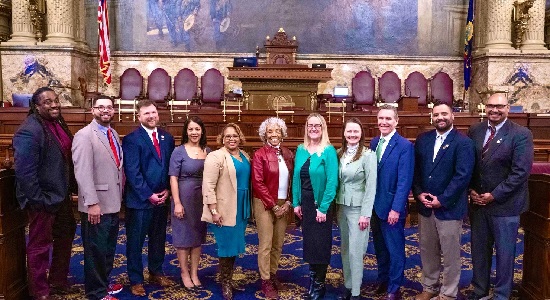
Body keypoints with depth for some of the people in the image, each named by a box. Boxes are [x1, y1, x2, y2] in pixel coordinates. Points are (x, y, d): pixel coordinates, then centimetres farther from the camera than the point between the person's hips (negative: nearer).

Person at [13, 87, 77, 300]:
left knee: (65, 236, 22)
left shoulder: (58, 124, 6)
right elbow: (24, 171, -24)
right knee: (40, 246, 7)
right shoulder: (29, 131, -21)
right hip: (43, 199, -9)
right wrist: (39, 200, -21)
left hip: (61, 194, 9)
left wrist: (71, 187, 11)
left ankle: (58, 281, 40)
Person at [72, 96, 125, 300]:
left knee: (109, 248, 19)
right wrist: (92, 203, -24)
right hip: (97, 205, -7)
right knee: (96, 249, 6)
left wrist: (119, 196, 11)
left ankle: (104, 283, 36)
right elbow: (83, 172, -20)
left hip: (113, 203, 8)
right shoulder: (84, 136, -13)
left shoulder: (114, 135, 12)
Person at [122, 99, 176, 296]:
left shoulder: (167, 138, 9)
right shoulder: (132, 139, -9)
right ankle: (136, 280, 21)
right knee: (135, 241, 7)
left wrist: (167, 190, -2)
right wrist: (148, 195, -15)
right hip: (140, 199, -5)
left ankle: (156, 272, 35)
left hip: (161, 198, 5)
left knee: (159, 239, 17)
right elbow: (132, 172, -14)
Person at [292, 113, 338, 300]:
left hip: (321, 204, -5)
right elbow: (296, 178, 7)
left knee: (321, 243, 6)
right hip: (305, 202, 5)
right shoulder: (300, 150, 4)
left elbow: (332, 181, -16)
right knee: (309, 242, 15)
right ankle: (313, 280, 32)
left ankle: (320, 285, 23)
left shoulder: (329, 151, -12)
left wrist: (323, 208, -18)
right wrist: (296, 203, 3)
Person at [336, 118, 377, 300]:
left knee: (355, 251, 0)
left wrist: (366, 214, -16)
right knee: (345, 249, 14)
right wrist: (335, 206, 3)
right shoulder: (339, 153, 5)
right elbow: (336, 181, 8)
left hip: (358, 208, -6)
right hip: (342, 206, 6)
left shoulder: (368, 155, -12)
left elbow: (371, 186, -14)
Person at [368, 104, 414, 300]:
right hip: (374, 205, 6)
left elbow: (404, 181, -17)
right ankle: (382, 280, 36)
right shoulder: (374, 143, 7)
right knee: (380, 247, 19)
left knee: (395, 249, 9)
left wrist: (396, 208, -20)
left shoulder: (405, 146, -13)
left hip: (391, 207, -6)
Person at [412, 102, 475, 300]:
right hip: (425, 206, 5)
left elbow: (463, 176, -16)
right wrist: (419, 193, -7)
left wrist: (442, 200, -18)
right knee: (427, 251, 15)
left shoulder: (463, 142, -8)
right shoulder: (422, 140, 8)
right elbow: (415, 170, 8)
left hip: (449, 207, -5)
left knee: (450, 254, 8)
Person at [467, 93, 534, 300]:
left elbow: (521, 172, -15)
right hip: (477, 202, 4)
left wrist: (495, 195, -16)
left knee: (504, 252, 9)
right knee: (479, 250, 15)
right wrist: (471, 190, -4)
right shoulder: (475, 131, 4)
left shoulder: (521, 134, -10)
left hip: (505, 204, -4)